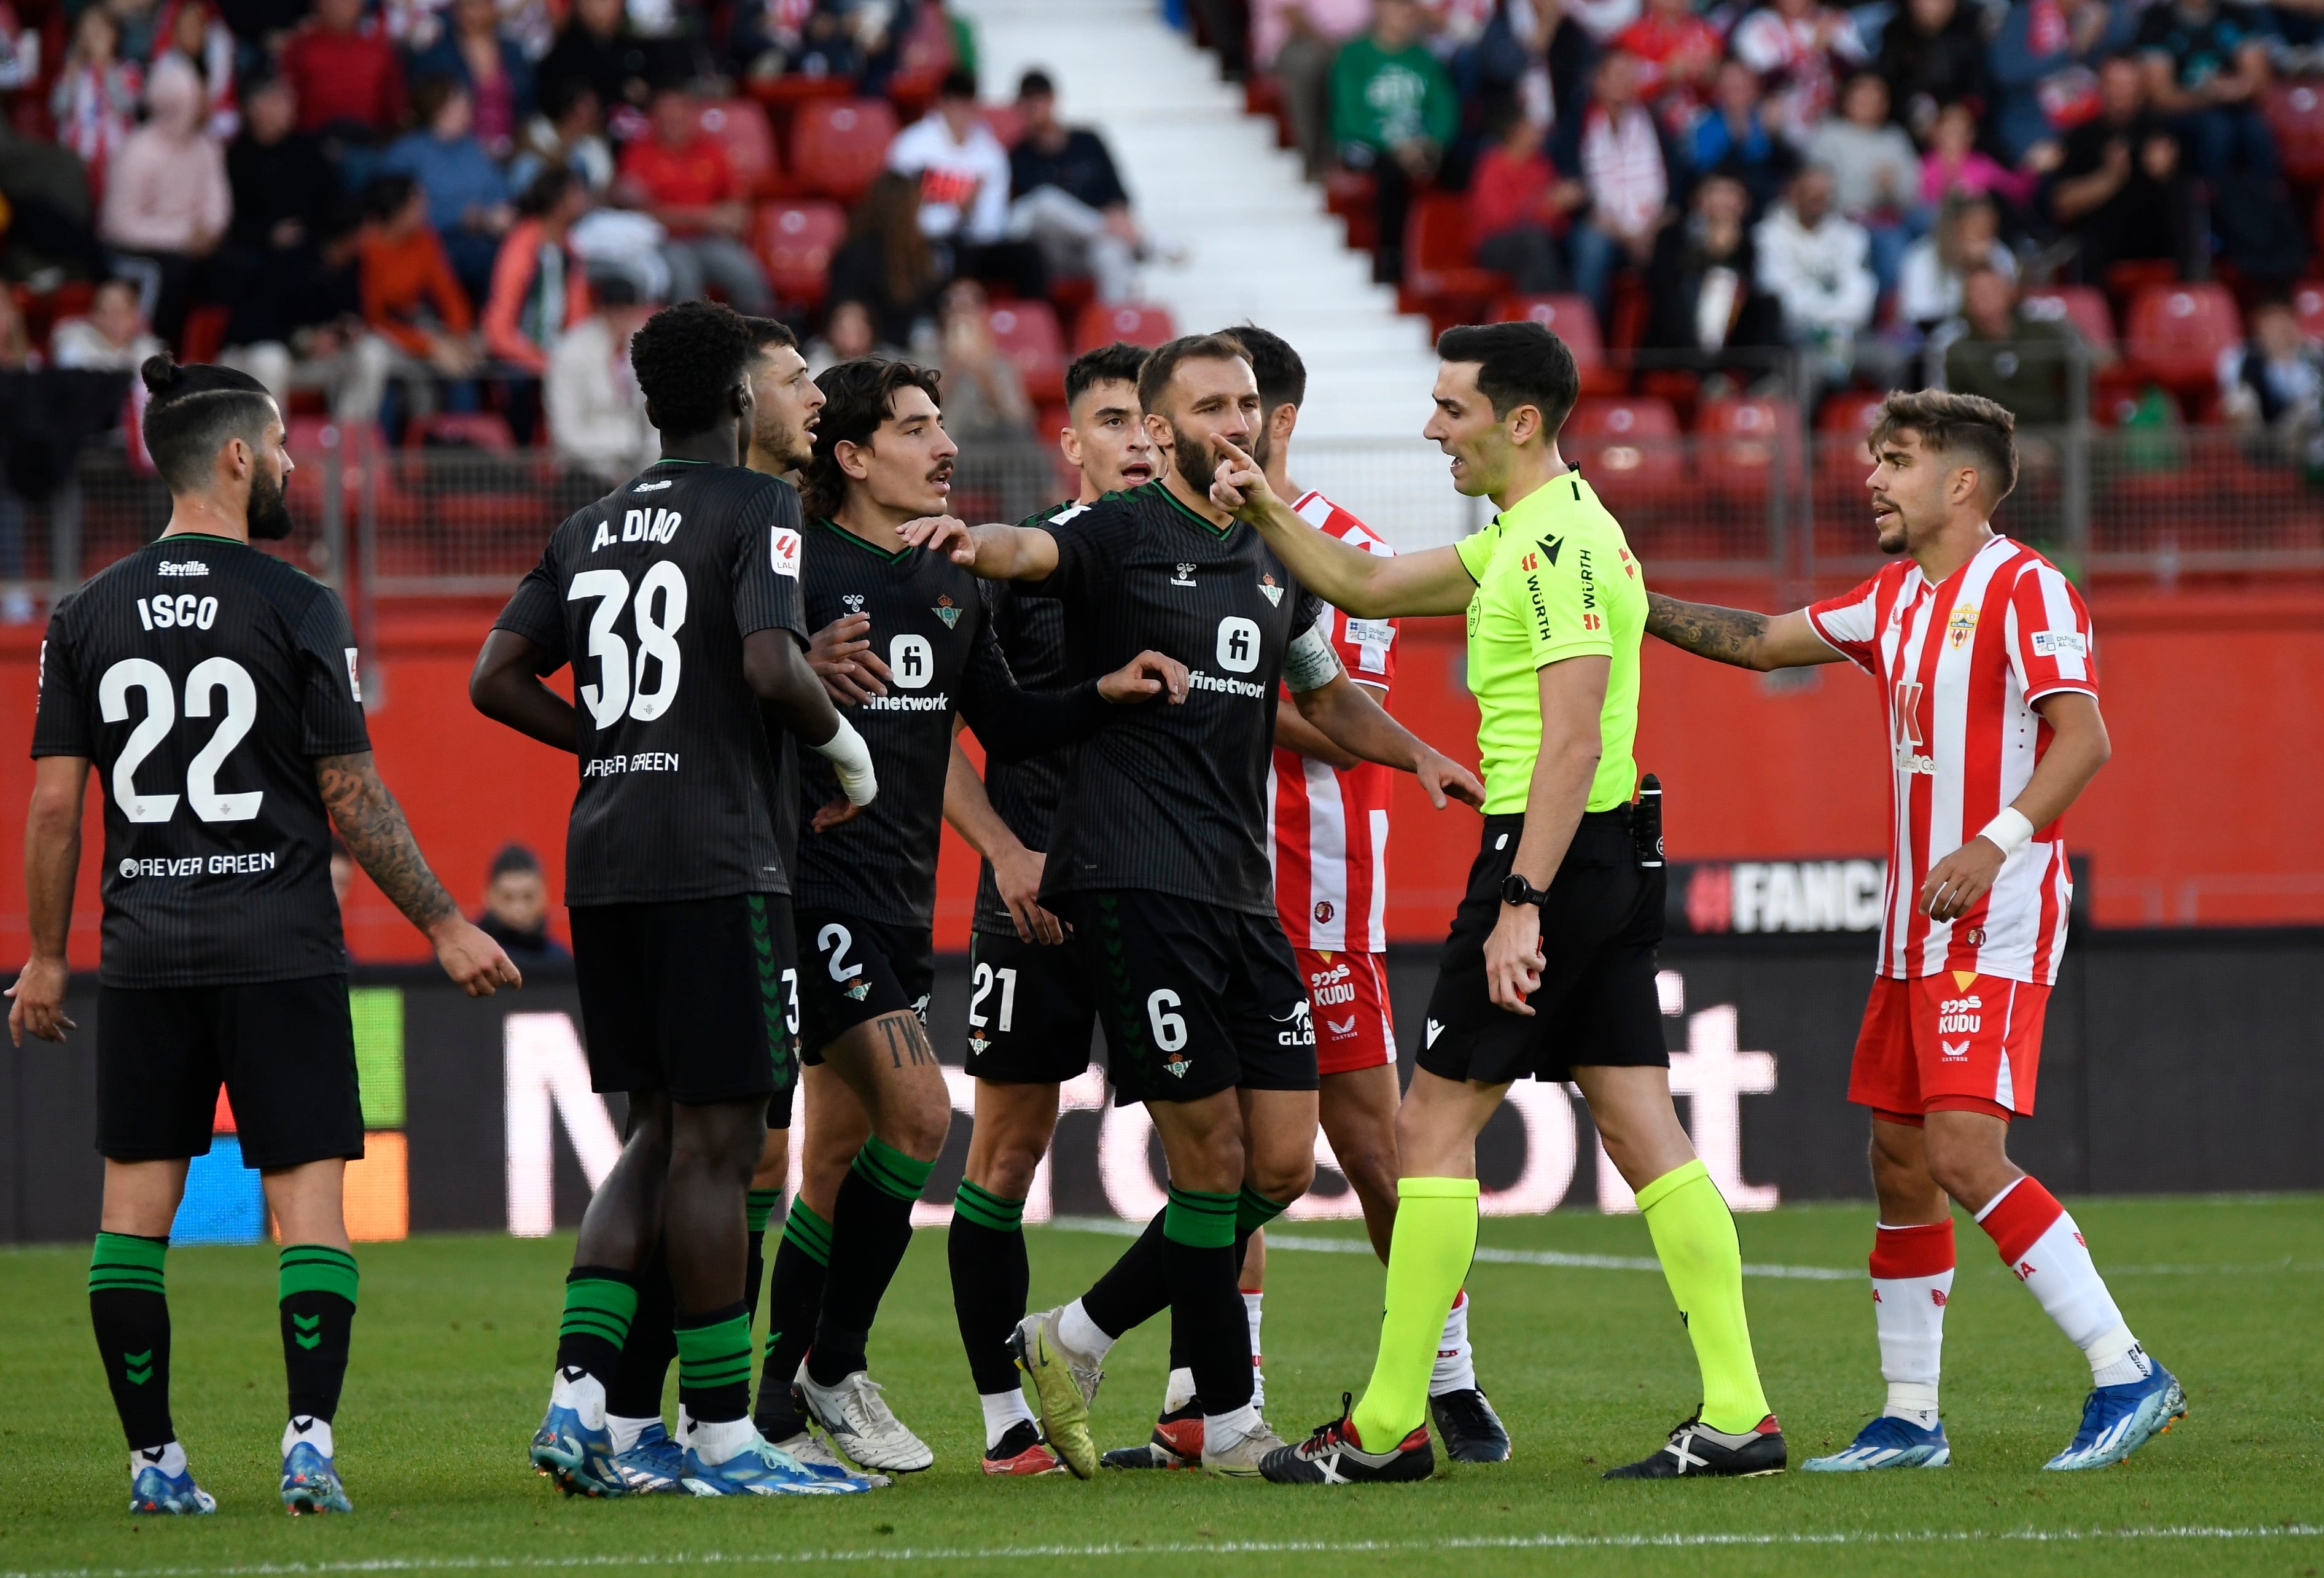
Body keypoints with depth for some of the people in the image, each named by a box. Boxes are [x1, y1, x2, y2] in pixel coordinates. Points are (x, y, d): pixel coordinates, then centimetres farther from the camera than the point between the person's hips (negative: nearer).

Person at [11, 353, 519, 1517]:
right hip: (281, 948, -3)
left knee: (135, 1205, 6)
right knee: (309, 1196, 0)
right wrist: (443, 923, 2)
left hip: (145, 955, 3)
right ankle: (311, 1441, -12)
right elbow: (351, 796, -6)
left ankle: (153, 1461, 4)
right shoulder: (294, 606, -5)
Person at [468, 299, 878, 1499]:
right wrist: (844, 741, -2)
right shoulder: (754, 509, -5)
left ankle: (578, 1393, 2)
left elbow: (497, 680, 12)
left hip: (602, 859, 7)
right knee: (714, 1140, -4)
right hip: (715, 860, -7)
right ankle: (722, 1435, -2)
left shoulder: (590, 529, 15)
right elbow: (771, 667, -20)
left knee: (659, 1132, 14)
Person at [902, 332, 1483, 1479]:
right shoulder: (1123, 536, -3)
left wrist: (1414, 754, 18)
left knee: (1283, 1164, 4)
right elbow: (1030, 553, -25)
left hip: (1241, 896, 7)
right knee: (1214, 1159, -7)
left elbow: (1322, 694, 34)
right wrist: (968, 540, -48)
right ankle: (1230, 1426, 3)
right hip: (1134, 883, -7)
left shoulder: (1275, 561, 18)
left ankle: (1075, 1340, 18)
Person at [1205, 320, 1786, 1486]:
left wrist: (1521, 903, -25)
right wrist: (1268, 515, 13)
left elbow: (1573, 739, -22)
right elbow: (1367, 588, 26)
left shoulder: (1563, 542, -15)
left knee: (1434, 1120, -3)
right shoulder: (1526, 534, 16)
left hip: (1555, 854, -10)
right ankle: (1737, 1412, 0)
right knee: (1643, 1129, 5)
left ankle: (1388, 1426, 1)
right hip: (1609, 863, 10)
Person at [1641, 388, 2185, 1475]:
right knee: (1900, 1160, 9)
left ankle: (2127, 1375, -15)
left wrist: (1996, 840, -32)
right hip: (1916, 930, 9)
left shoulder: (2024, 590, -11)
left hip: (1997, 926, -9)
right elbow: (1763, 643, 26)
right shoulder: (1896, 599, 16)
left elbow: (2083, 737, -21)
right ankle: (1909, 1421, 17)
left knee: (1964, 1151, -19)